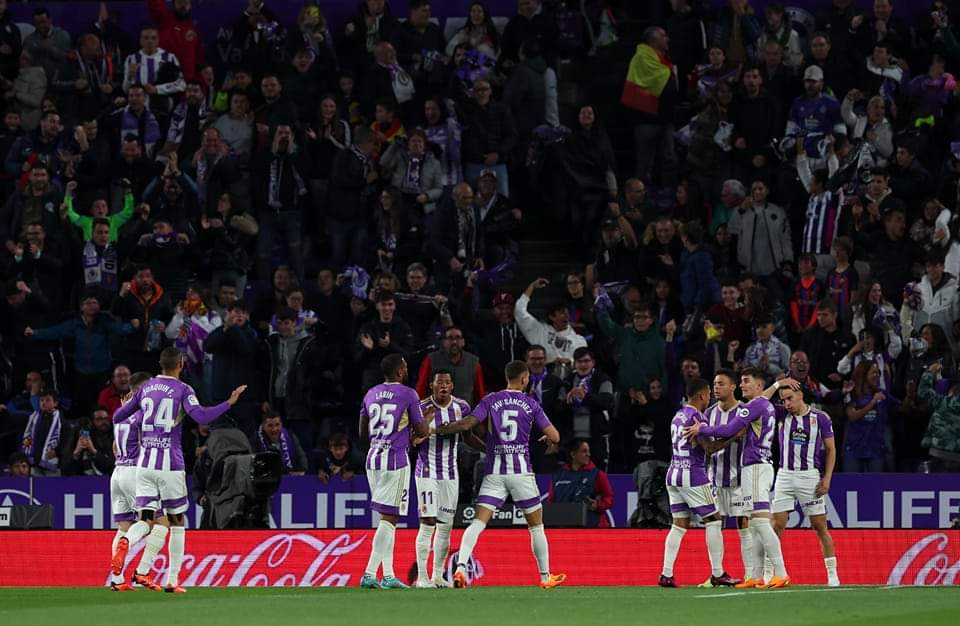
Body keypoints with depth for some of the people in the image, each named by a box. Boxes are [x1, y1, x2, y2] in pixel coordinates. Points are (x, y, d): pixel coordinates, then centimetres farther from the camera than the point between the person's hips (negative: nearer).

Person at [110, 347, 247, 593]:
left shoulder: (146, 387, 11)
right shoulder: (182, 390, -3)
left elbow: (117, 417, 17)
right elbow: (201, 416, -20)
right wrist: (230, 402, -12)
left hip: (144, 464, 4)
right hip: (170, 465, -3)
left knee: (147, 521, 1)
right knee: (177, 522, 10)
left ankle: (126, 542, -34)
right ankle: (172, 581, 10)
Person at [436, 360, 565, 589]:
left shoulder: (491, 400, 3)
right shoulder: (530, 404, 1)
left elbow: (467, 423, -9)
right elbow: (554, 437, 0)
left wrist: (435, 430, -2)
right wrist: (547, 437, 25)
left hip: (494, 471, 1)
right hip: (521, 471, -1)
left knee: (478, 522, -6)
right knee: (536, 525, 12)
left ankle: (461, 567, -24)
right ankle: (545, 576, 18)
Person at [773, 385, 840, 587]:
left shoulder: (820, 418, 0)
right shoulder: (781, 415, 6)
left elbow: (831, 450, 3)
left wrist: (827, 478, -5)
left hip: (810, 476, -2)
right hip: (785, 476, 2)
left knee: (820, 526, 1)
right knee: (776, 525, -4)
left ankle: (832, 574, 6)